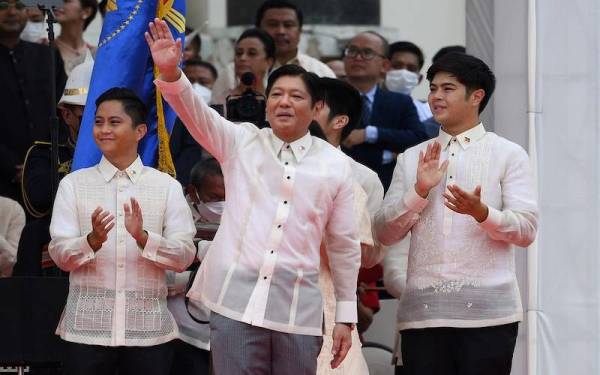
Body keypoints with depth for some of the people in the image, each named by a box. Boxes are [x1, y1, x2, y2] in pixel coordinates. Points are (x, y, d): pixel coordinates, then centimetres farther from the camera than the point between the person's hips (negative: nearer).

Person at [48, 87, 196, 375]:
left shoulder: (167, 186, 6)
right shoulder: (74, 184, 6)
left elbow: (185, 257, -1)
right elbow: (60, 255, -1)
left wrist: (143, 237, -17)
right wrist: (93, 240, -20)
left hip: (148, 329, 0)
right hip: (87, 329, 0)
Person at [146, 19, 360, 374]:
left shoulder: (336, 165, 7)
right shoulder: (241, 142, 7)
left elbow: (344, 246, 11)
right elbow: (197, 112, -9)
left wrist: (346, 316, 10)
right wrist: (171, 73, -29)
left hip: (298, 309, 1)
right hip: (237, 300, -1)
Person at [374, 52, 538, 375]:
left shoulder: (508, 155, 6)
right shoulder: (411, 158, 16)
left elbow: (526, 231, -3)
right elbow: (385, 233, 10)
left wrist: (481, 212, -21)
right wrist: (419, 191, -5)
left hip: (486, 311, -3)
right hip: (422, 311, 3)